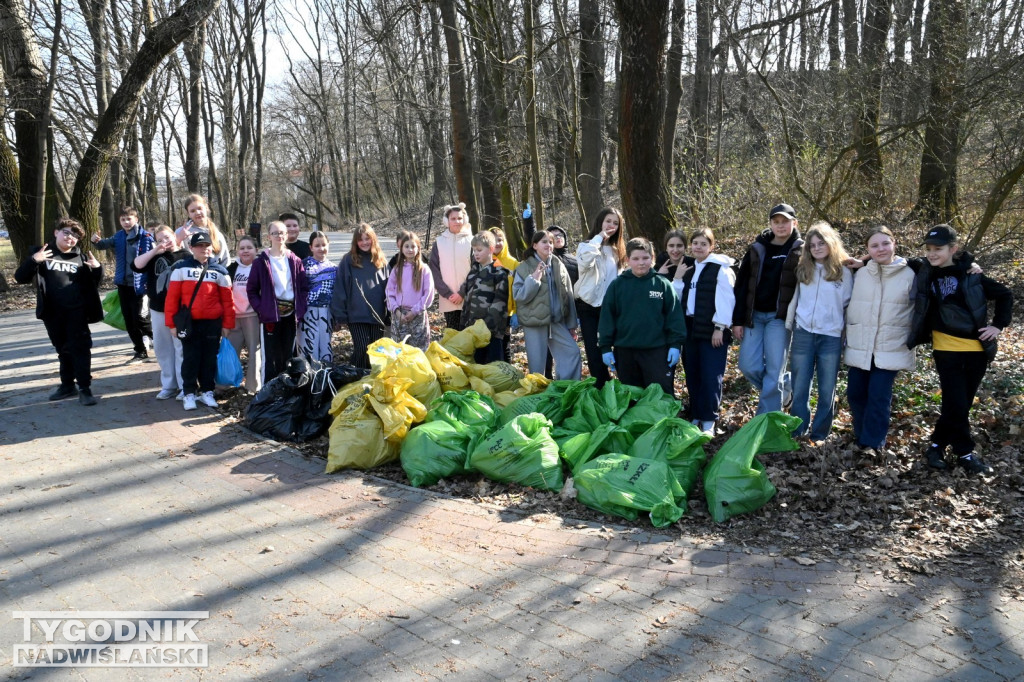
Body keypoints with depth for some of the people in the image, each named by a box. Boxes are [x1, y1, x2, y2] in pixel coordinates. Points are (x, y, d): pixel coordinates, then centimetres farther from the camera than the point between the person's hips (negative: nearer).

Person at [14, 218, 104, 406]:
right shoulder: (40, 252, 5)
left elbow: (93, 284, 8)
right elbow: (21, 278, -1)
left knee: (80, 348, -4)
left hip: (76, 312, -1)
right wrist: (33, 261, -18)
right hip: (52, 313, 2)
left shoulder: (81, 257, 6)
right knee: (63, 350, 14)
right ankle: (67, 385, 27)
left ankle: (85, 389, -2)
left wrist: (97, 268, -12)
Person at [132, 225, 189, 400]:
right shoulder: (154, 256, 11)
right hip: (158, 310, 5)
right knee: (162, 348, 10)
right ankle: (169, 385, 20)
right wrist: (155, 250, -10)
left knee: (181, 348, -1)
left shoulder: (185, 257, -2)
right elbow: (136, 266, -4)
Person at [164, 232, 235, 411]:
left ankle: (207, 391, 20)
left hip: (213, 323, 1)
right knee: (190, 358, 5)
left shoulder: (219, 271, 4)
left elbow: (227, 299, 4)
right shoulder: (181, 268, -1)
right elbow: (172, 297, -2)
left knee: (210, 358, 9)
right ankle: (189, 393, 15)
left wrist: (227, 324, 1)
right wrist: (172, 323, -5)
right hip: (188, 322, -1)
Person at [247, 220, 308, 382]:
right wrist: (260, 308, -10)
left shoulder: (295, 261, 6)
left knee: (288, 357, 11)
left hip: (290, 314, 3)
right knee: (271, 358, -1)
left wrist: (300, 309, -3)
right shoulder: (261, 262, -1)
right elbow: (251, 290, 2)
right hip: (270, 316, -3)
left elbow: (304, 287, 8)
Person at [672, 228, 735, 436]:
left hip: (712, 331, -7)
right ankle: (695, 416, 21)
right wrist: (677, 279, 0)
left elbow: (725, 300, -12)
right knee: (692, 375, 11)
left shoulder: (720, 268, -6)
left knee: (711, 377, -4)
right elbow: (680, 299, 13)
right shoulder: (689, 270, 16)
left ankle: (709, 421, 5)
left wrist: (720, 328, -16)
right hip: (691, 329, 7)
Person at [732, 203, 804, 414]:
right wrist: (737, 320, 1)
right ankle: (784, 387, 28)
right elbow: (742, 285, 5)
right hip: (754, 315, 3)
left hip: (780, 317, -3)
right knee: (748, 366, 0)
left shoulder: (801, 251, 0)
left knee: (773, 371, -4)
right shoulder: (757, 248, 6)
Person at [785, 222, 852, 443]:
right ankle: (797, 430, 16)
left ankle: (819, 434, 15)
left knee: (827, 390, 5)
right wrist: (788, 327, 8)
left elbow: (849, 306, 5)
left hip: (831, 338, -2)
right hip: (803, 335, 2)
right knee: (799, 388, 6)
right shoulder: (803, 270, 8)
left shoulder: (844, 272, 2)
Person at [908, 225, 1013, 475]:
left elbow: (1004, 295, 10)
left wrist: (999, 325, 3)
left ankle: (937, 446, 24)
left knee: (963, 404, 9)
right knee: (956, 405, -5)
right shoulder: (926, 275, -2)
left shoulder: (970, 275, -2)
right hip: (947, 350, -1)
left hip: (977, 350, 2)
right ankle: (965, 453, 10)